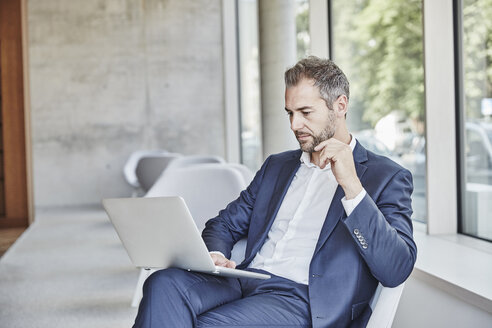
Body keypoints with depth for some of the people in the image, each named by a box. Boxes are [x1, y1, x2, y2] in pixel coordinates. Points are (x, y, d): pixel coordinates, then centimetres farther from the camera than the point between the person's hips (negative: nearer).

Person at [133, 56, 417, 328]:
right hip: (246, 281, 6)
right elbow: (225, 224, 23)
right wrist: (214, 255, -2)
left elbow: (396, 270, -9)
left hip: (303, 300, -5)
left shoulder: (387, 177, 4)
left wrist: (351, 186, -16)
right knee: (165, 284, -26)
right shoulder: (277, 166, 24)